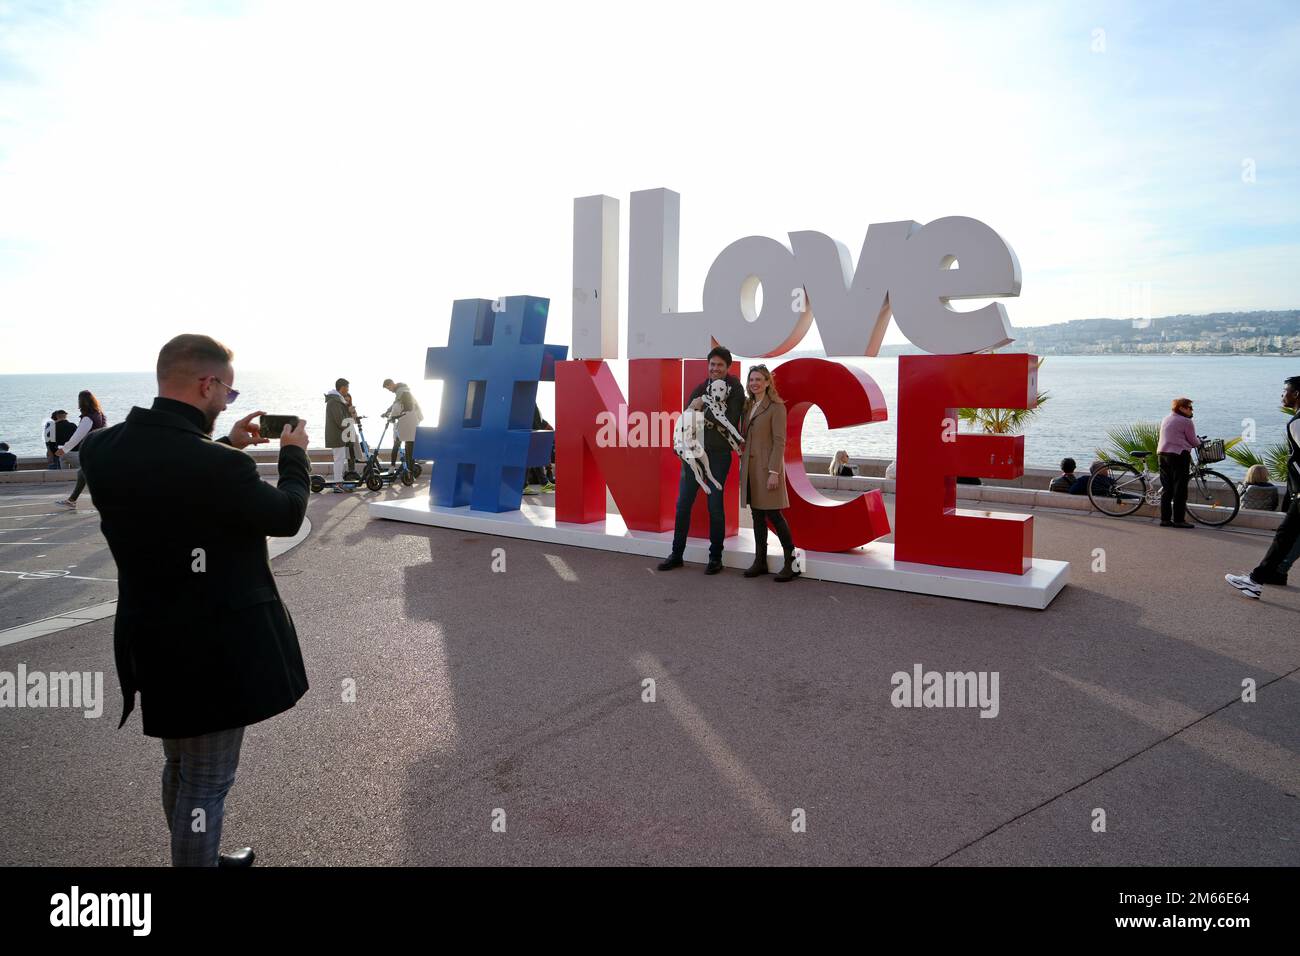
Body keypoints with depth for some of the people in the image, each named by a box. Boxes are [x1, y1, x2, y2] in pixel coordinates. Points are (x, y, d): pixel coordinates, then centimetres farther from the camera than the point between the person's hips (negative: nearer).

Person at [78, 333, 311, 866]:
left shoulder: (103, 450, -5)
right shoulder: (218, 466, -28)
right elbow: (286, 515, -9)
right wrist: (294, 454, 6)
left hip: (151, 643, 8)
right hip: (215, 651, -8)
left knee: (180, 768, 26)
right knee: (207, 781, 9)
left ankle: (194, 855, 46)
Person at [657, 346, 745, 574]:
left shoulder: (735, 390, -2)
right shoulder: (700, 389, 11)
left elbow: (730, 422, -14)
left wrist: (702, 410, -15)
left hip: (718, 454, -4)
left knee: (715, 506, 1)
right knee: (683, 504, 6)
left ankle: (715, 557, 14)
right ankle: (677, 554, 17)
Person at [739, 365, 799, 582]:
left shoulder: (776, 407, -6)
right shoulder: (747, 406, 14)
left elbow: (779, 441, -11)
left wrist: (774, 472, -18)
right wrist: (742, 464, 9)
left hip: (767, 466, -6)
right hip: (749, 466, 6)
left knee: (773, 514, -7)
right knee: (757, 515, 9)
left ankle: (792, 563, 2)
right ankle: (760, 561, 16)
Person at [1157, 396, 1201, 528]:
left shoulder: (1165, 419, 17)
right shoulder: (1186, 421, -7)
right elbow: (1193, 441, -3)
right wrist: (1200, 442, 18)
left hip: (1163, 454, 7)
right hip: (1179, 455, -7)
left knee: (1166, 488, 9)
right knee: (1180, 489, -2)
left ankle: (1165, 518, 9)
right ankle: (1179, 520, -1)